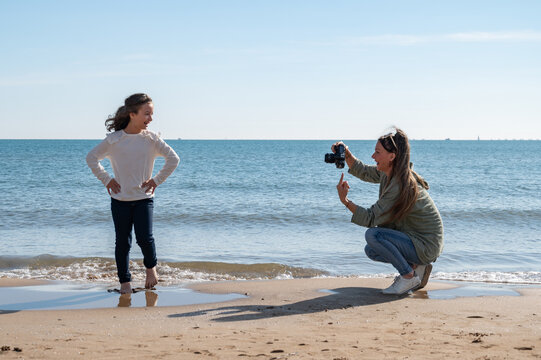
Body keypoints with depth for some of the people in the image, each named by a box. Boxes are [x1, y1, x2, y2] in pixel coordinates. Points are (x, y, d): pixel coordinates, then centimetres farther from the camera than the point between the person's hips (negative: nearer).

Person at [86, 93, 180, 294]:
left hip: (144, 198, 0)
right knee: (122, 242, 4)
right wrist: (106, 179, 1)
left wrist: (157, 180, 0)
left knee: (145, 238, -12)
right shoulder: (113, 140, -4)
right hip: (120, 200, 0)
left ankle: (151, 267, 18)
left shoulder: (151, 139, -1)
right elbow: (91, 158, 6)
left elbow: (173, 159, 4)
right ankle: (124, 281, 18)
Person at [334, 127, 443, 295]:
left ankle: (409, 277, -12)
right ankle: (416, 266, 12)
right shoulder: (389, 173, 0)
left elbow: (370, 218, -24)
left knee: (373, 234, -23)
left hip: (426, 246, -10)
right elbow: (363, 172, 16)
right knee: (371, 250, 15)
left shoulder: (401, 187, -27)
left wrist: (345, 200, -29)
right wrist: (346, 153, 0)